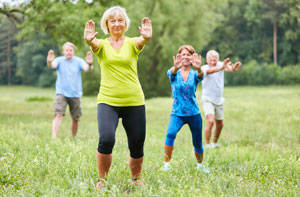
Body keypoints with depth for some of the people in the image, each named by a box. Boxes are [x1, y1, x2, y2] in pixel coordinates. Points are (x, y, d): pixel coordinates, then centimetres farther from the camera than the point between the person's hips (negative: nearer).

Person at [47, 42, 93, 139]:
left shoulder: (78, 61, 0)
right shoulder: (59, 60, -2)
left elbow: (87, 69, -18)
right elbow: (53, 65, -24)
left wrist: (89, 64, -43)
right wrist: (49, 62, -49)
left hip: (75, 94, 2)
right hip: (61, 93, -2)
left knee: (76, 118, 8)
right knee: (58, 115, -18)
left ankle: (73, 138, 27)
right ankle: (54, 138, -23)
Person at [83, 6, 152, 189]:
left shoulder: (132, 43, 5)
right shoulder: (102, 45, 5)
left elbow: (141, 41, -19)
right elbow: (94, 43, -19)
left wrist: (146, 37, -44)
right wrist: (89, 40, -44)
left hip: (134, 102, 1)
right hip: (108, 101, -1)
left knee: (137, 146, 4)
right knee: (106, 140, -22)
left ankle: (136, 179, 32)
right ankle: (102, 179, 0)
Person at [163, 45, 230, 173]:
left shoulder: (194, 74, 0)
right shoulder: (174, 74, -1)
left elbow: (200, 75, -25)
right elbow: (172, 72, -27)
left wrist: (198, 68, -51)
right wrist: (176, 68, -54)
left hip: (194, 113, 1)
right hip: (177, 113, -1)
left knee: (198, 142, 10)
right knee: (170, 134, -28)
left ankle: (200, 165, 37)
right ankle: (166, 164, -20)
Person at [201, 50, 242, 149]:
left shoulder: (220, 64, -5)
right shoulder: (204, 68, -14)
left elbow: (229, 68, -27)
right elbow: (209, 71, -39)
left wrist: (233, 68, -53)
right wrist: (221, 67, -58)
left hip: (219, 100, 5)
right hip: (208, 100, -5)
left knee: (220, 124, 13)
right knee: (210, 121, -22)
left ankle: (214, 143, 33)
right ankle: (207, 145, -11)